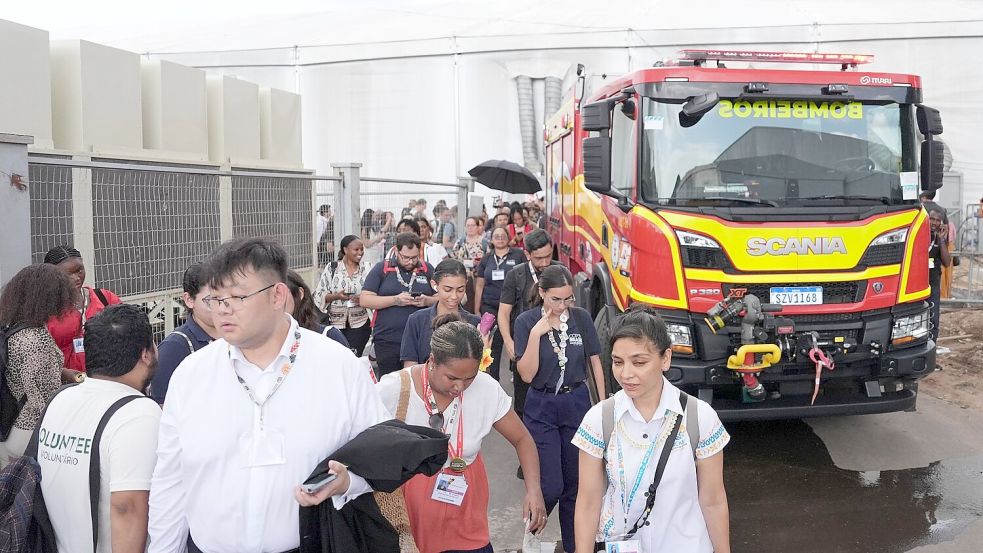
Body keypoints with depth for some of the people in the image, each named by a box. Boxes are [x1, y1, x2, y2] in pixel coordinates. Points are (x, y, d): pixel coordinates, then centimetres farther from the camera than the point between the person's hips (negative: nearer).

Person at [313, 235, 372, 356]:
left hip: (359, 324, 1)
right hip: (335, 324, -1)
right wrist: (336, 296, -17)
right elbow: (319, 295, -1)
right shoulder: (331, 269, 0)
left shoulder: (365, 270, 5)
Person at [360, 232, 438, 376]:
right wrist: (395, 300, -16)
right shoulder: (381, 268, 1)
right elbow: (364, 300, -5)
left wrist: (427, 301, -11)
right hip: (387, 341, -2)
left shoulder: (427, 269, 8)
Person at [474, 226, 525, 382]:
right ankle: (493, 379, 13)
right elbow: (479, 285, 13)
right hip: (490, 307, 3)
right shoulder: (486, 259, 10)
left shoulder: (518, 255, 0)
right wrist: (477, 310, 10)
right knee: (493, 345, 4)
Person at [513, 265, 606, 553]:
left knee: (575, 484, 9)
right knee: (551, 487, -6)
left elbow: (595, 361, 6)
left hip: (577, 403, 2)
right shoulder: (526, 322, -9)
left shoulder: (581, 317, -4)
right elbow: (527, 375, -13)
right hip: (542, 409, -2)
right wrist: (536, 334, -22)